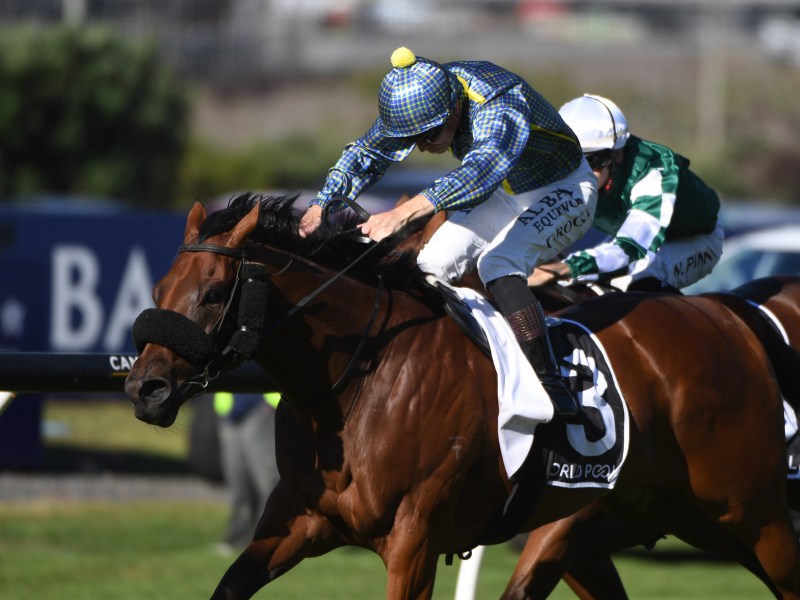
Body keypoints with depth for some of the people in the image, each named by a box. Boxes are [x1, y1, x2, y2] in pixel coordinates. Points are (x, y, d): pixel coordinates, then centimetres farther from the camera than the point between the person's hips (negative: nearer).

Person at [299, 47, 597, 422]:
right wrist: (320, 206, -18)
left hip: (564, 191, -8)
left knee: (497, 264, -30)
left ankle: (549, 384, -33)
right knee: (433, 266, -8)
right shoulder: (418, 100, -15)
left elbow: (481, 170, -55)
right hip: (505, 193, 8)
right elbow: (366, 153, -3)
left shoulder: (501, 107, -38)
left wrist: (403, 214, -66)